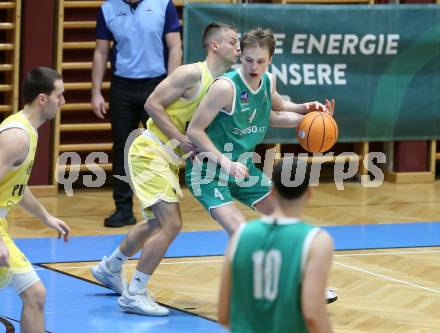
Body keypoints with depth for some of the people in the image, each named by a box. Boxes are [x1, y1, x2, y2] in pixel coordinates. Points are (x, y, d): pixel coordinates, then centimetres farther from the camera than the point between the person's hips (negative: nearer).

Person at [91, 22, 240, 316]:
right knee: (170, 224, -16)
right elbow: (153, 104, -17)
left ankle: (109, 269, 44)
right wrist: (181, 139, -21)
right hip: (150, 152, -10)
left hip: (170, 160, 10)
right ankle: (134, 295, -9)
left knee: (157, 224, 23)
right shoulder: (192, 74, -16)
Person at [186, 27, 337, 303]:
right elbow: (194, 130, -25)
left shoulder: (268, 81, -3)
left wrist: (304, 111, 2)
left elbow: (273, 112, 19)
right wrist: (225, 162, -31)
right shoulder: (226, 87, -26)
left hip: (242, 165, 8)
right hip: (208, 171, -8)